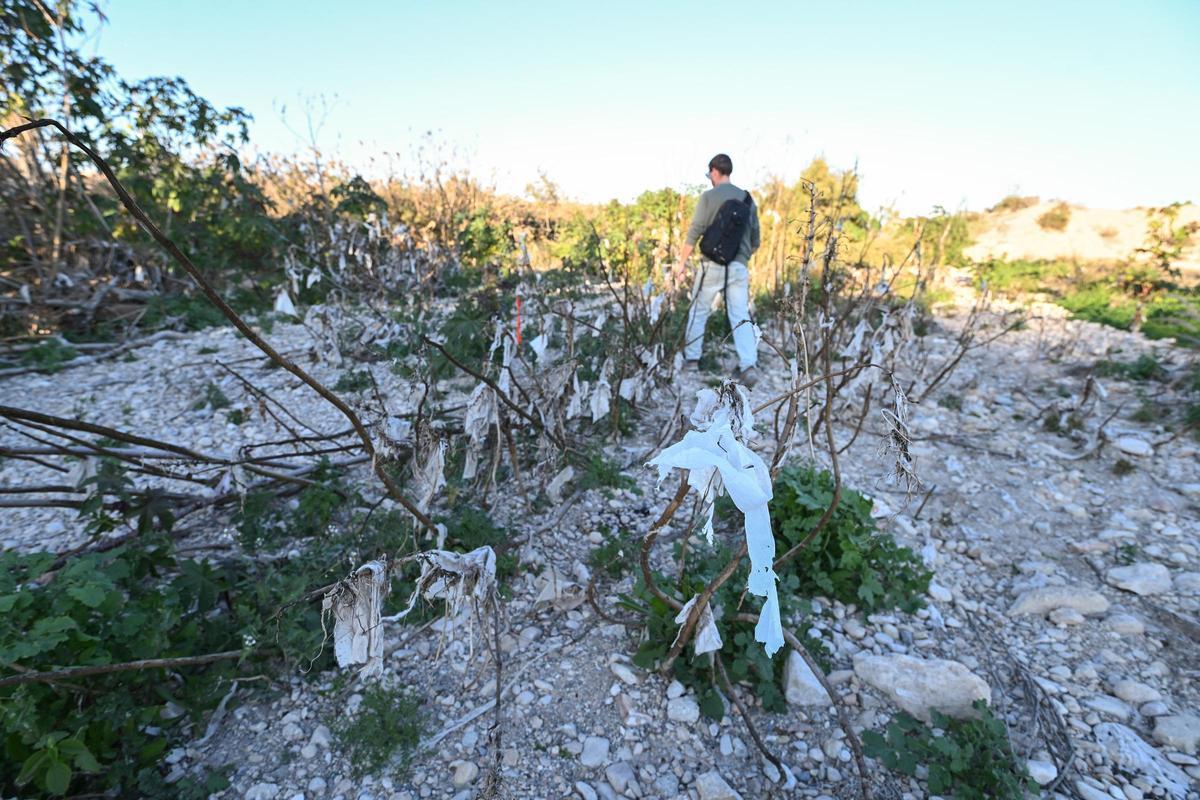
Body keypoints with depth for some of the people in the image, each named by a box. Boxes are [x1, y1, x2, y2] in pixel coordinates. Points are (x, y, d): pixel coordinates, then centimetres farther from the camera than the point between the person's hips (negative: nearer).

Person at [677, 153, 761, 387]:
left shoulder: (709, 196, -2)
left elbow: (695, 231, -6)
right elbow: (755, 238, 15)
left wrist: (683, 260, 2)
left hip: (712, 264, -3)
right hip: (739, 266, 3)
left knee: (698, 311, 12)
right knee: (741, 316, 1)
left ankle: (691, 358, 19)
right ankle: (749, 365, -12)